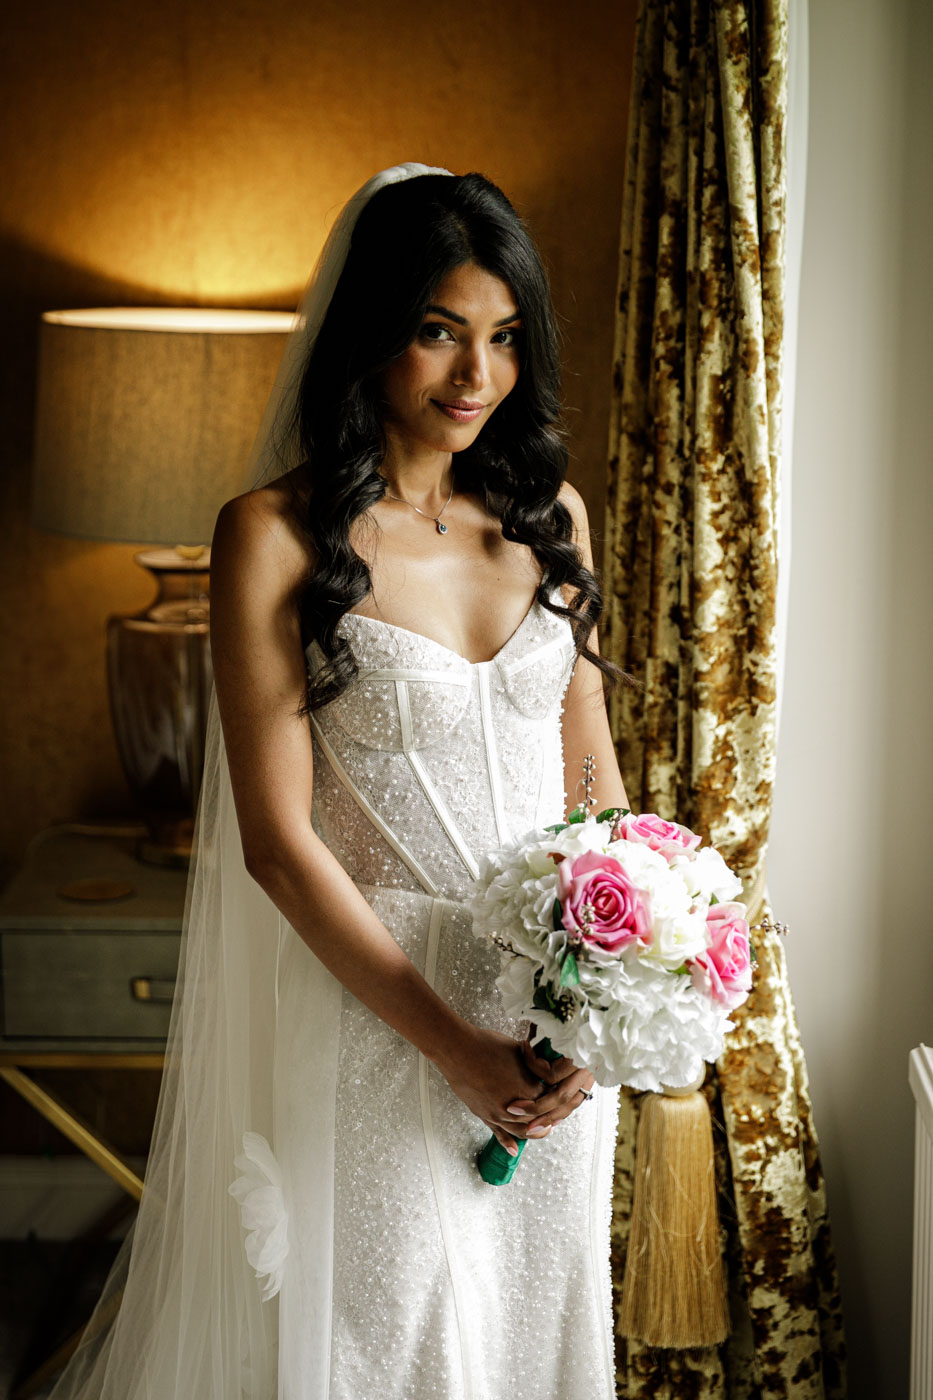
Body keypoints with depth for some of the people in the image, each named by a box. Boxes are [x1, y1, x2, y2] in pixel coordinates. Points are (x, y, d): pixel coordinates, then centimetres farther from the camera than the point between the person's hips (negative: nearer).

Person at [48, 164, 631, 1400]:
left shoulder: (550, 511, 3)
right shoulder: (276, 536, -12)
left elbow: (591, 767, 7)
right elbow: (277, 837, -14)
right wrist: (453, 1044, -16)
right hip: (373, 997, -4)